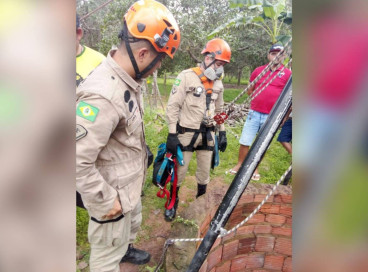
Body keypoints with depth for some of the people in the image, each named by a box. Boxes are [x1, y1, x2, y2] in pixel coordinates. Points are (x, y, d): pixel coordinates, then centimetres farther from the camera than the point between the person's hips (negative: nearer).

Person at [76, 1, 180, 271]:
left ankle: (126, 250, 65)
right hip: (113, 195, -9)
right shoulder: (103, 94, -35)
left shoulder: (128, 80, -3)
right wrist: (106, 201, -21)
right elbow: (78, 161, -32)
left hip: (130, 185, 10)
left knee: (133, 224, 35)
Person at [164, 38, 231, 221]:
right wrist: (172, 134, -15)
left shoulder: (218, 84, 9)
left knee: (204, 173, 15)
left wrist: (222, 132, 15)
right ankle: (173, 203, 29)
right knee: (180, 172, 7)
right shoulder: (187, 77, -11)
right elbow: (173, 106, -12)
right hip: (186, 134, -5)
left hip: (207, 135, 5)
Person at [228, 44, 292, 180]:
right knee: (245, 141, 4)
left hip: (271, 117, -1)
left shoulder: (287, 73, -1)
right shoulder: (258, 70, 5)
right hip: (254, 113, 1)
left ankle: (255, 168, 27)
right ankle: (240, 164, 23)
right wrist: (261, 99, 6)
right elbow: (250, 91, 16)